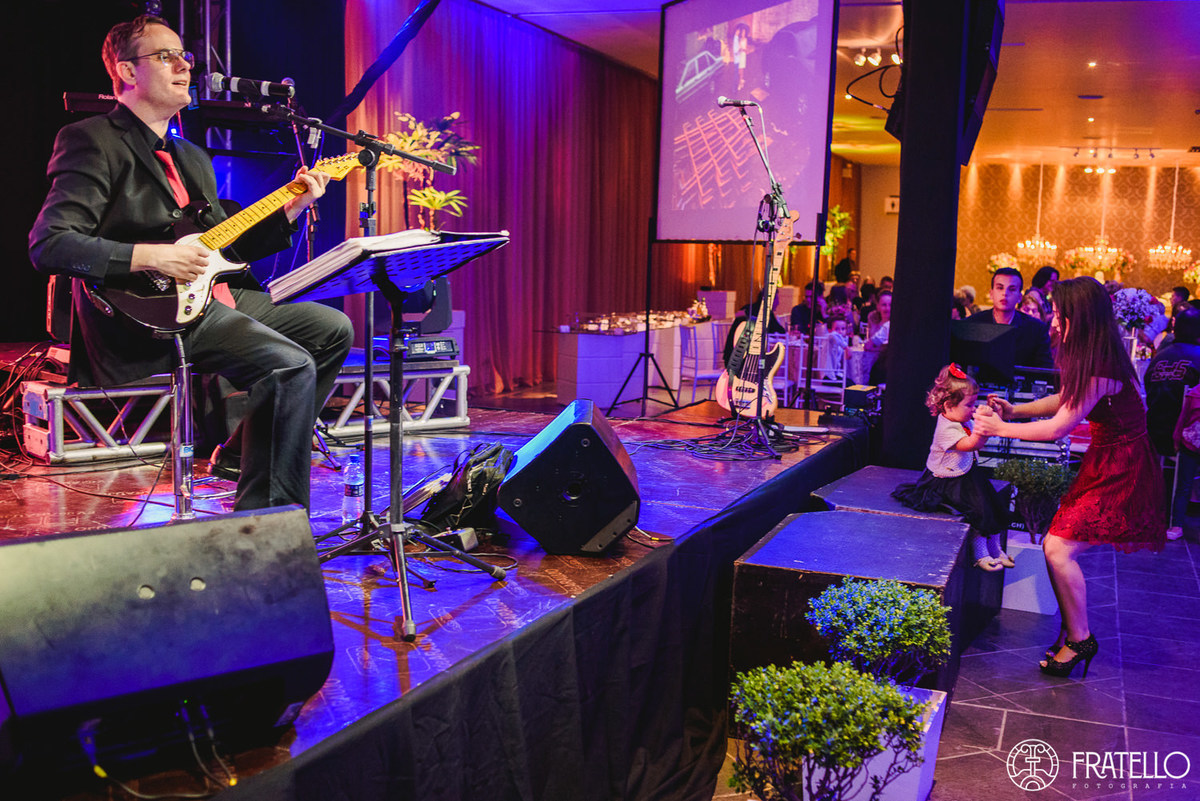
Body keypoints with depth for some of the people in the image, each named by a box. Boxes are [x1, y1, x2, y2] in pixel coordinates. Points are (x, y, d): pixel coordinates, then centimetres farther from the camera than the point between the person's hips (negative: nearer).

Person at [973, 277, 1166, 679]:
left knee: (1059, 548, -12)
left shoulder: (1102, 369, -25)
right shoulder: (1090, 359, 4)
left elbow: (1057, 428, -21)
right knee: (1054, 545, 6)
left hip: (1120, 471, -9)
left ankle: (1080, 640, 5)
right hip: (1102, 462, 9)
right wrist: (1013, 410, 5)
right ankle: (1073, 630, 21)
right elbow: (1064, 400, 17)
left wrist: (1000, 428, -12)